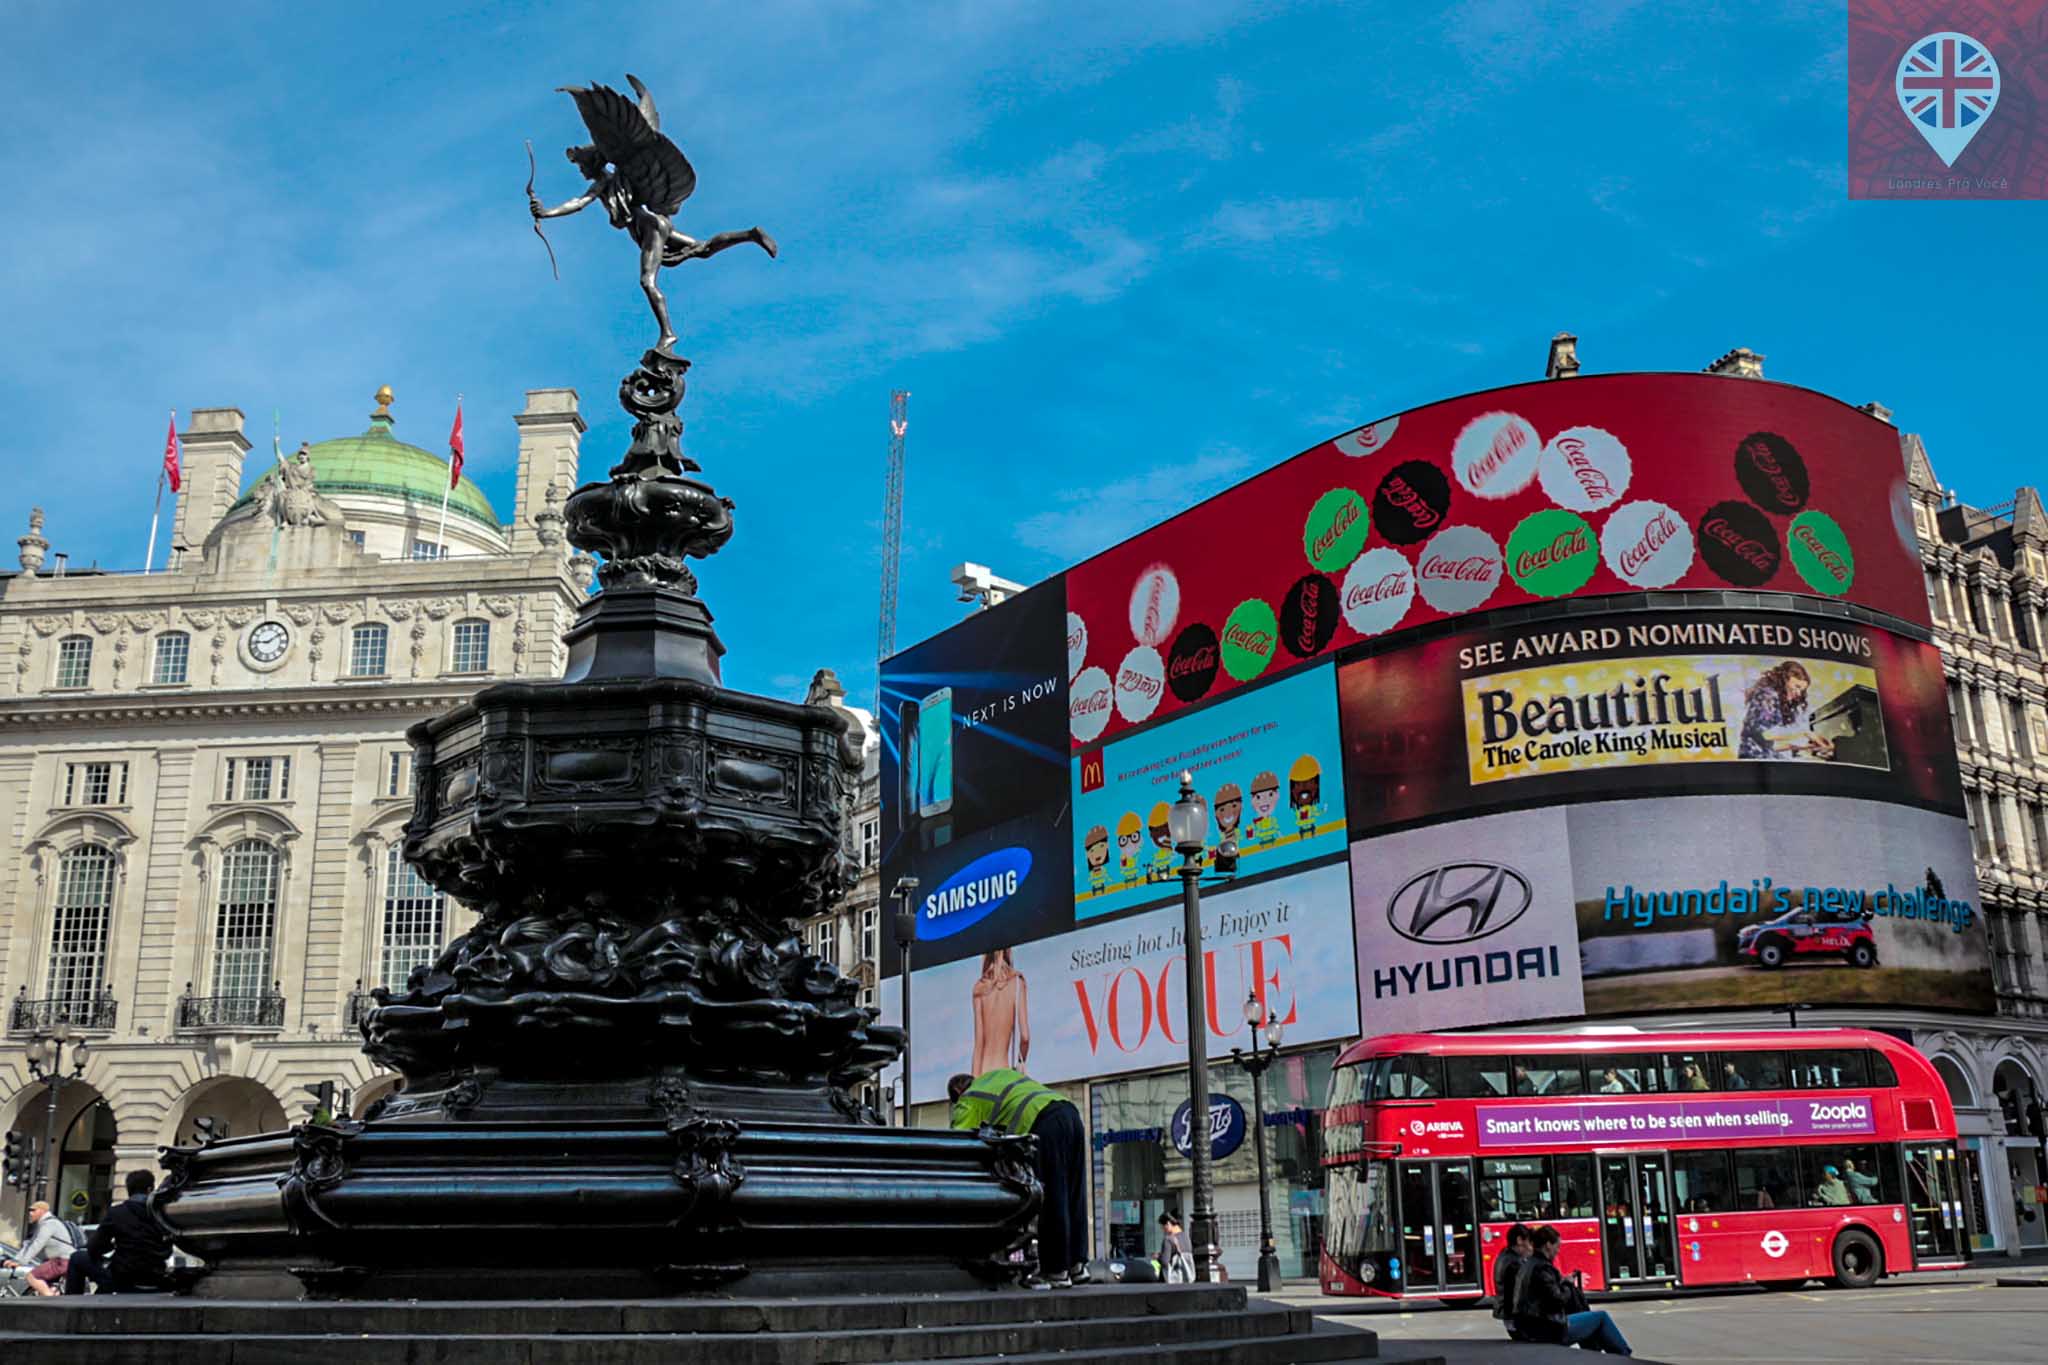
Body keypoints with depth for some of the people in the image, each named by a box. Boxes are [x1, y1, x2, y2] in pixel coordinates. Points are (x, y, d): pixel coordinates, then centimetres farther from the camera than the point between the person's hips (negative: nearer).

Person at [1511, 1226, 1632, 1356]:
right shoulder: (1542, 1267, -18)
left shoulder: (1527, 1266, 9)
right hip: (1550, 1330, -9)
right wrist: (1568, 1285, -3)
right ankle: (1624, 1356, 25)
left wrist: (1562, 1282, 9)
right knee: (1601, 1316, 5)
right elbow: (1557, 1300, -20)